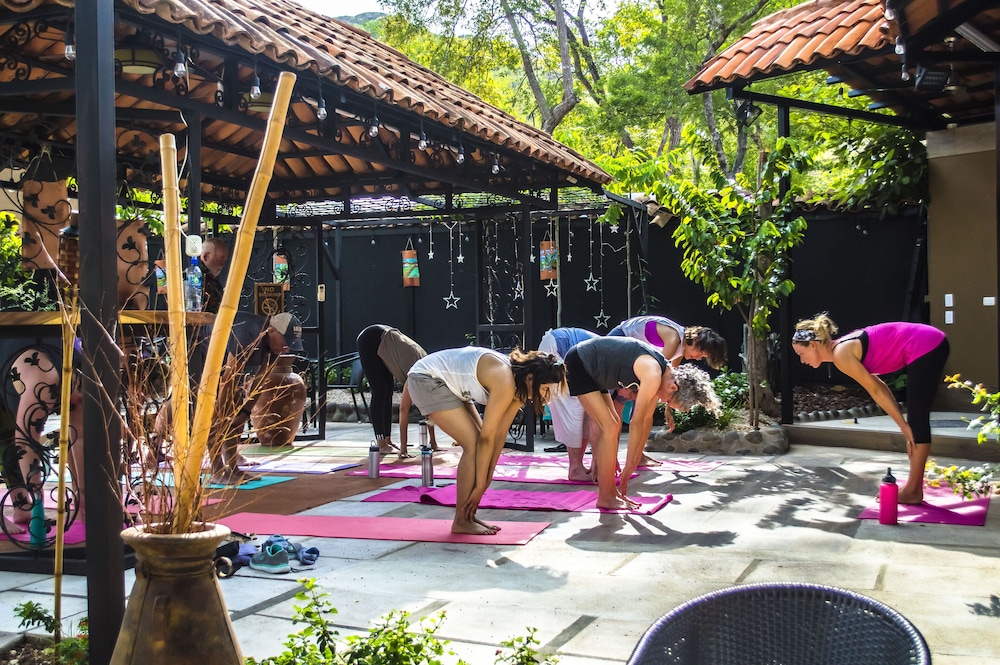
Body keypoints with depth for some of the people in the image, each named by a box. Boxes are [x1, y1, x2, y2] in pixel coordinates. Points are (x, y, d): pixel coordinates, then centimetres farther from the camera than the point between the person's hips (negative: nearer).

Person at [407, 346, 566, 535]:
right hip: (426, 380, -10)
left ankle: (468, 516, 10)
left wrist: (487, 477, 4)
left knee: (477, 443, 3)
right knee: (474, 444, -14)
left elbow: (500, 434, 3)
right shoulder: (505, 384, -28)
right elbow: (487, 438, -24)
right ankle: (461, 522, -5)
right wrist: (480, 485, -16)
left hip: (449, 384, 10)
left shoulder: (518, 386, -1)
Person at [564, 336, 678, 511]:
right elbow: (636, 423, -20)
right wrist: (629, 467, -12)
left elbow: (647, 420, 9)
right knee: (609, 427, -12)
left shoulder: (662, 372, 3)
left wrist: (635, 461, 10)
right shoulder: (653, 376, -24)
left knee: (614, 424, 10)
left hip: (592, 370, 10)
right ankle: (605, 498, -5)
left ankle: (611, 491, 16)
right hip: (578, 363, -10)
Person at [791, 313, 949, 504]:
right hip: (930, 344, 9)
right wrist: (904, 424, 13)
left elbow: (875, 390, -10)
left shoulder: (841, 355, -14)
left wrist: (903, 425, -3)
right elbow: (878, 386, 15)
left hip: (925, 348, -9)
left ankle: (913, 491, 4)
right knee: (915, 419, 13)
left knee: (917, 421, -3)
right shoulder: (844, 348, 12)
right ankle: (914, 487, 21)